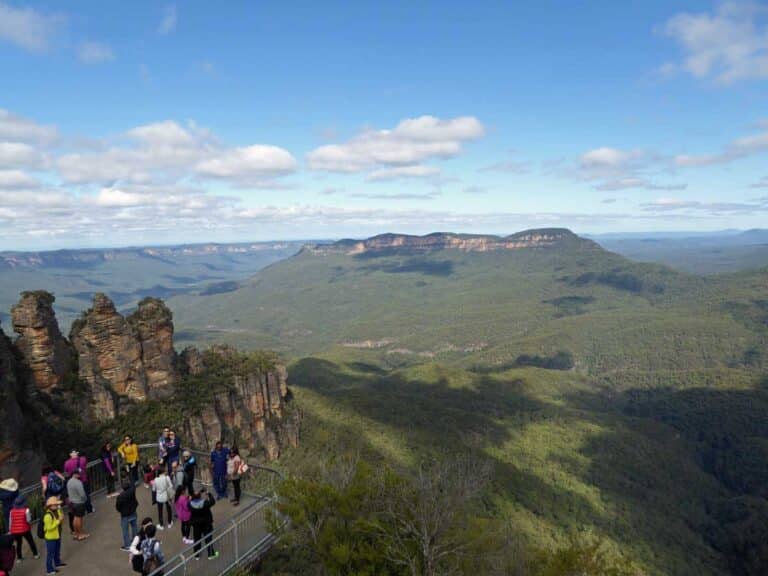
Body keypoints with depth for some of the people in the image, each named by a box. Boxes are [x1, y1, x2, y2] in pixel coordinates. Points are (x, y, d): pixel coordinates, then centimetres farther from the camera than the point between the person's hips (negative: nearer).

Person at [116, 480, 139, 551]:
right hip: (133, 513, 5)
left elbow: (117, 506, -15)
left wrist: (121, 511, 3)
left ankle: (127, 546, 24)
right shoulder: (132, 490, -20)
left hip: (125, 515, -5)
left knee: (125, 530, 13)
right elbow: (133, 486, 7)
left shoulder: (120, 496, -30)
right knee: (134, 527, 24)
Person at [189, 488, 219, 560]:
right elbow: (213, 502, -11)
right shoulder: (205, 503, -27)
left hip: (195, 523, 2)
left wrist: (193, 496, -2)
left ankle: (196, 555, 33)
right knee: (208, 538, 13)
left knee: (196, 539, 19)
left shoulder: (191, 504, -20)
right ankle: (211, 554, 25)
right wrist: (209, 494, -4)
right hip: (206, 522, -2)